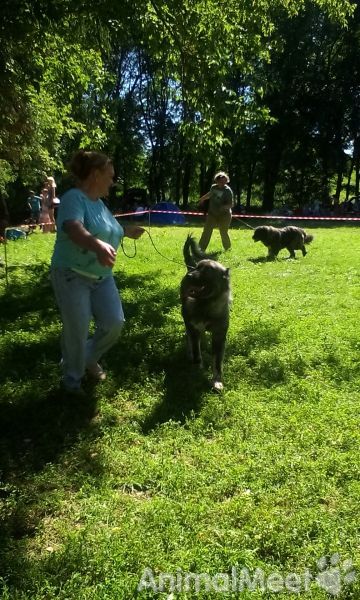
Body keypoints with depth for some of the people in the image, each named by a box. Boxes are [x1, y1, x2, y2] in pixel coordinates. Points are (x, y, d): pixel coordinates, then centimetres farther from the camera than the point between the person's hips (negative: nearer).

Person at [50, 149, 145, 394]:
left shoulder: (99, 202, 10)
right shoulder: (74, 197, -16)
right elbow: (75, 230, -37)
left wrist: (126, 231, 32)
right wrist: (98, 246, -56)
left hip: (102, 276, 8)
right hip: (72, 275, -8)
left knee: (114, 322, 3)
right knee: (77, 331, 0)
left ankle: (90, 358, 30)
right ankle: (73, 377, 23)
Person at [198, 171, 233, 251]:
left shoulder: (228, 191, -12)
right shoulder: (213, 187, 3)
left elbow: (231, 205, -16)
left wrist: (224, 207, -36)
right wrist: (203, 198, 42)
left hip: (224, 215, -4)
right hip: (212, 214, 4)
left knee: (223, 233, 3)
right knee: (206, 231, -3)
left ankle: (228, 249, 26)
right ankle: (201, 249, -3)